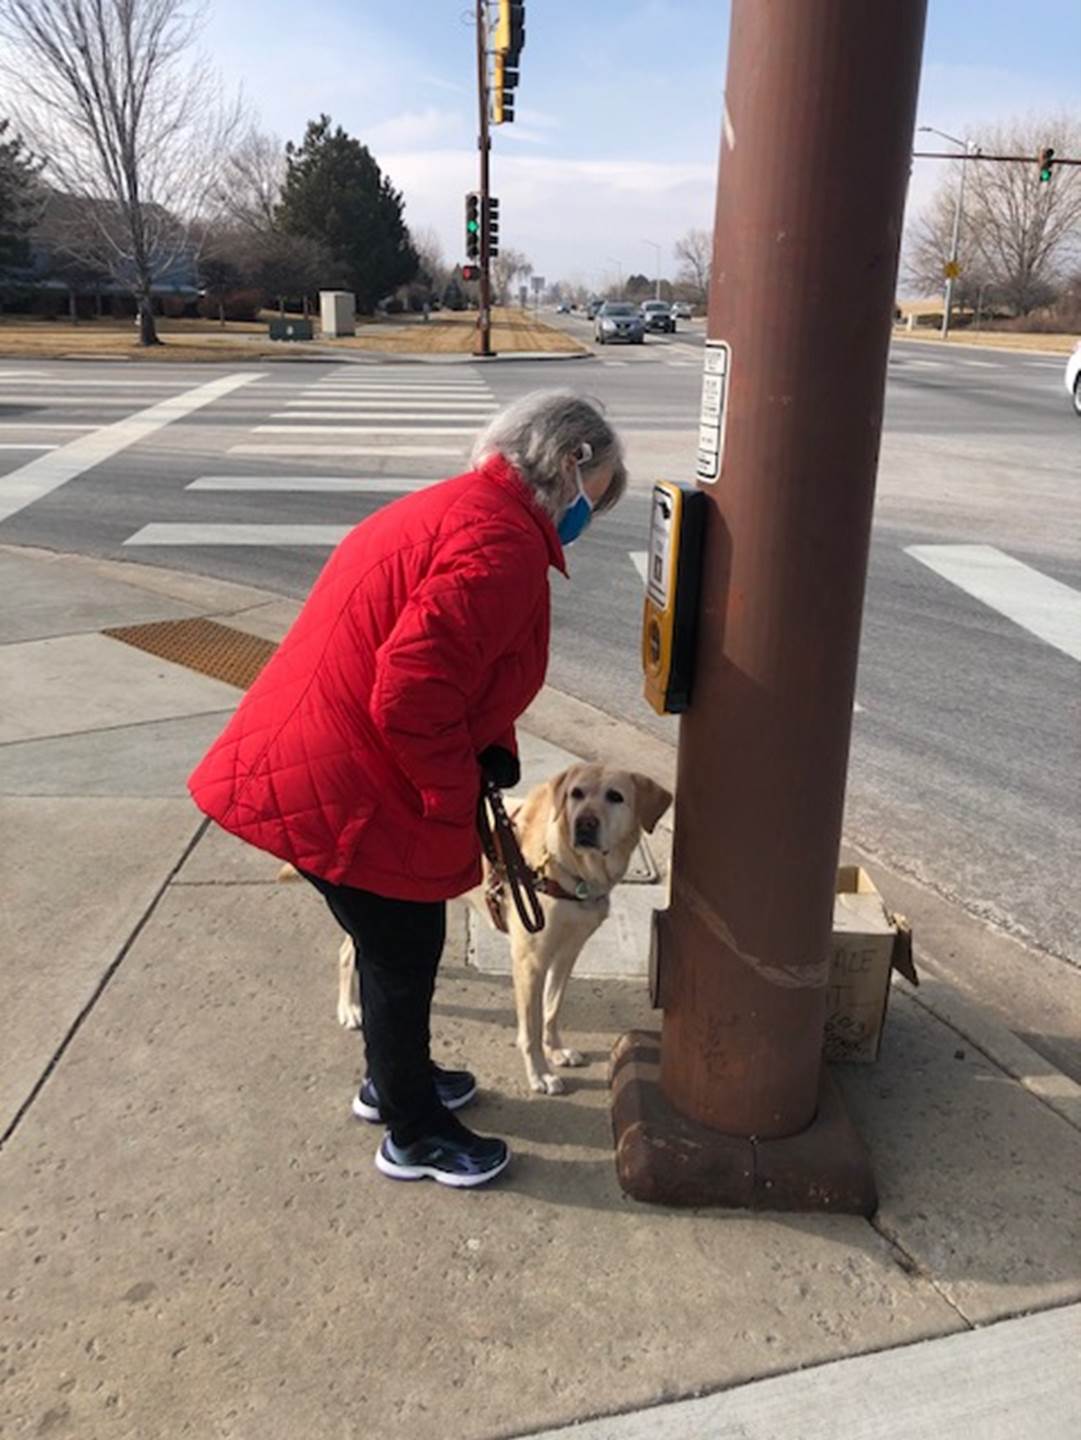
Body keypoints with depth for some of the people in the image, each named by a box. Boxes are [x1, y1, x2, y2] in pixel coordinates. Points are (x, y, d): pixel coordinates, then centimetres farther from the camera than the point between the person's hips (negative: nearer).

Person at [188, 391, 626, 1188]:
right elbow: (411, 697, -28)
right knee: (405, 956, 10)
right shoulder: (502, 541, -21)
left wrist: (490, 755, 6)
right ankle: (415, 1135, 32)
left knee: (396, 946, 26)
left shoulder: (451, 510, 14)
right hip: (344, 793, -10)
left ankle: (395, 1080, 48)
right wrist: (458, 806, -14)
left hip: (305, 765, 10)